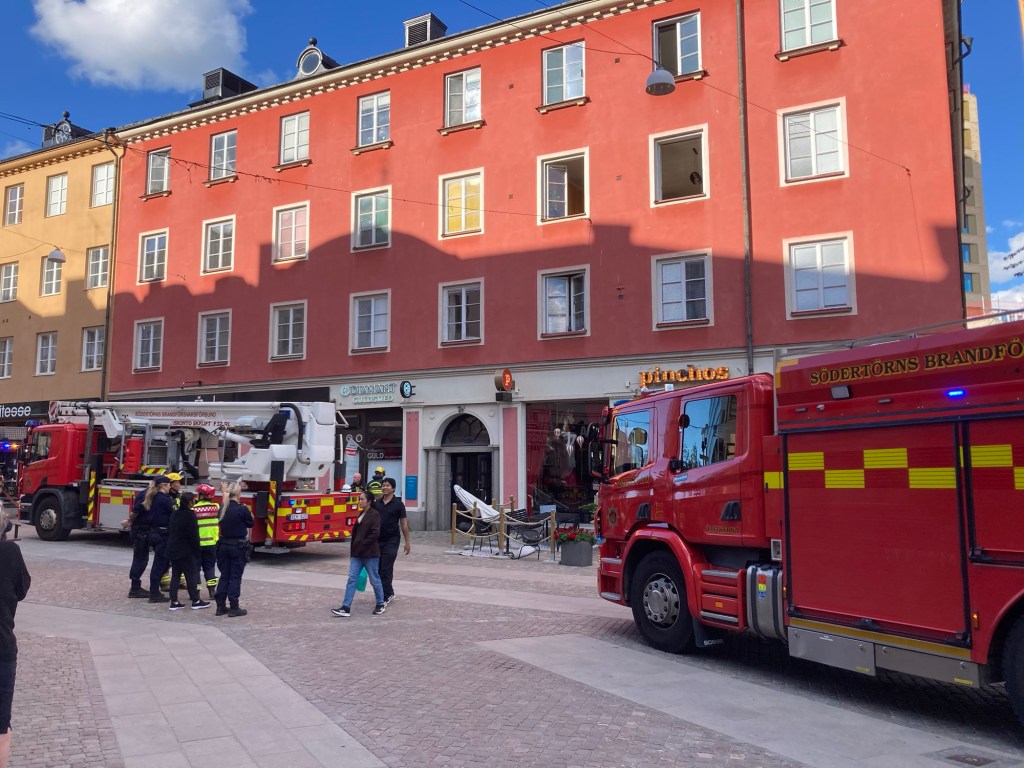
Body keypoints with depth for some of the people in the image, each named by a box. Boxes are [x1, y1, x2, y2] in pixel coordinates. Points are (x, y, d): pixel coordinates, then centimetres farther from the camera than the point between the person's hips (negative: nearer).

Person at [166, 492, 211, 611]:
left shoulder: (174, 514, 9)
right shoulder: (190, 515, -16)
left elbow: (169, 531, 16)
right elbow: (193, 535, -16)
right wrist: (196, 549, -8)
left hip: (172, 550, 8)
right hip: (186, 551, -8)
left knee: (175, 575, 10)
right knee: (191, 575, 1)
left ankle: (174, 602, 10)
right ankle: (196, 601, 7)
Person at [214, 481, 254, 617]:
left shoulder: (222, 508, 0)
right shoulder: (242, 509, -16)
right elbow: (250, 524, -4)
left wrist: (224, 491, 25)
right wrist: (249, 515, 18)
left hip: (223, 545, 5)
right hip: (238, 546, -5)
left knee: (224, 575, 13)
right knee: (235, 577, 1)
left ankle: (220, 606, 16)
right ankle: (234, 608, 4)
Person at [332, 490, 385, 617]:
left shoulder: (375, 514, -11)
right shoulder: (361, 514, 14)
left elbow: (375, 534, -18)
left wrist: (363, 544, -16)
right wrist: (352, 549, 16)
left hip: (370, 553, -8)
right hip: (357, 553, 8)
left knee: (374, 579, 5)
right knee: (352, 579, 1)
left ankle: (380, 605, 20)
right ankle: (346, 608, -1)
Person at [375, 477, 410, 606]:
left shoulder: (398, 504, -4)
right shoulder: (377, 503, 7)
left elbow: (404, 523, -3)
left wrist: (407, 542, -5)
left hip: (391, 541, -5)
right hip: (378, 539, 5)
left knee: (386, 569, -7)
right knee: (379, 568, 9)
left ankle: (385, 597, 0)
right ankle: (389, 593, 24)